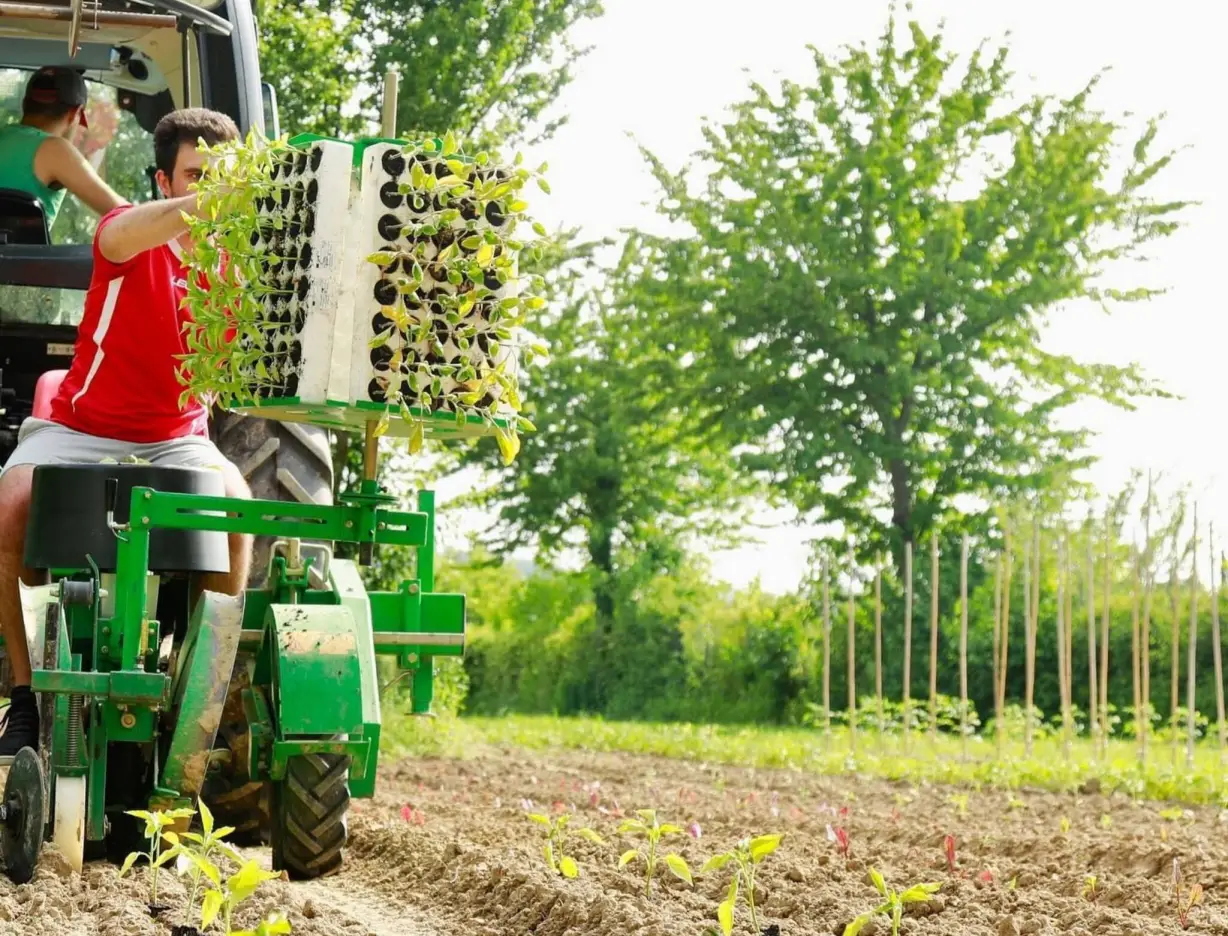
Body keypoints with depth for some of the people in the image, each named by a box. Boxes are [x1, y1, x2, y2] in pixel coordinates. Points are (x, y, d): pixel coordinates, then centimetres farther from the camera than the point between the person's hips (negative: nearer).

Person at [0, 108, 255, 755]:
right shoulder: (128, 236, -9)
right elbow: (119, 239, -36)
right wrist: (203, 204, -56)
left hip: (177, 440, 1)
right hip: (81, 428, -1)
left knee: (235, 498, -30)